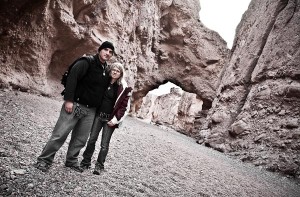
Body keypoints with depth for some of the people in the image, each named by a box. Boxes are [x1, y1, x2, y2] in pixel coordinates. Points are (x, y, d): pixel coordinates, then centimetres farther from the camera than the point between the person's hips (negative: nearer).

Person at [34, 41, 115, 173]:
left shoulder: (107, 72, 13)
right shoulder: (87, 62, -9)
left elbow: (104, 90, 21)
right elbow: (72, 77, -18)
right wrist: (69, 100, -24)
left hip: (91, 111, 6)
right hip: (75, 105, -6)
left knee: (80, 139, 10)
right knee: (60, 134, -4)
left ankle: (71, 161, 27)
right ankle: (44, 160, 10)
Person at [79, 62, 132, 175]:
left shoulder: (124, 88, -5)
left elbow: (125, 106, -5)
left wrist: (115, 119, -11)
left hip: (110, 119, -3)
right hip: (98, 115, 3)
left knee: (104, 144, 1)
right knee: (92, 139, 4)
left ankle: (99, 165, 13)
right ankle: (86, 162, 19)